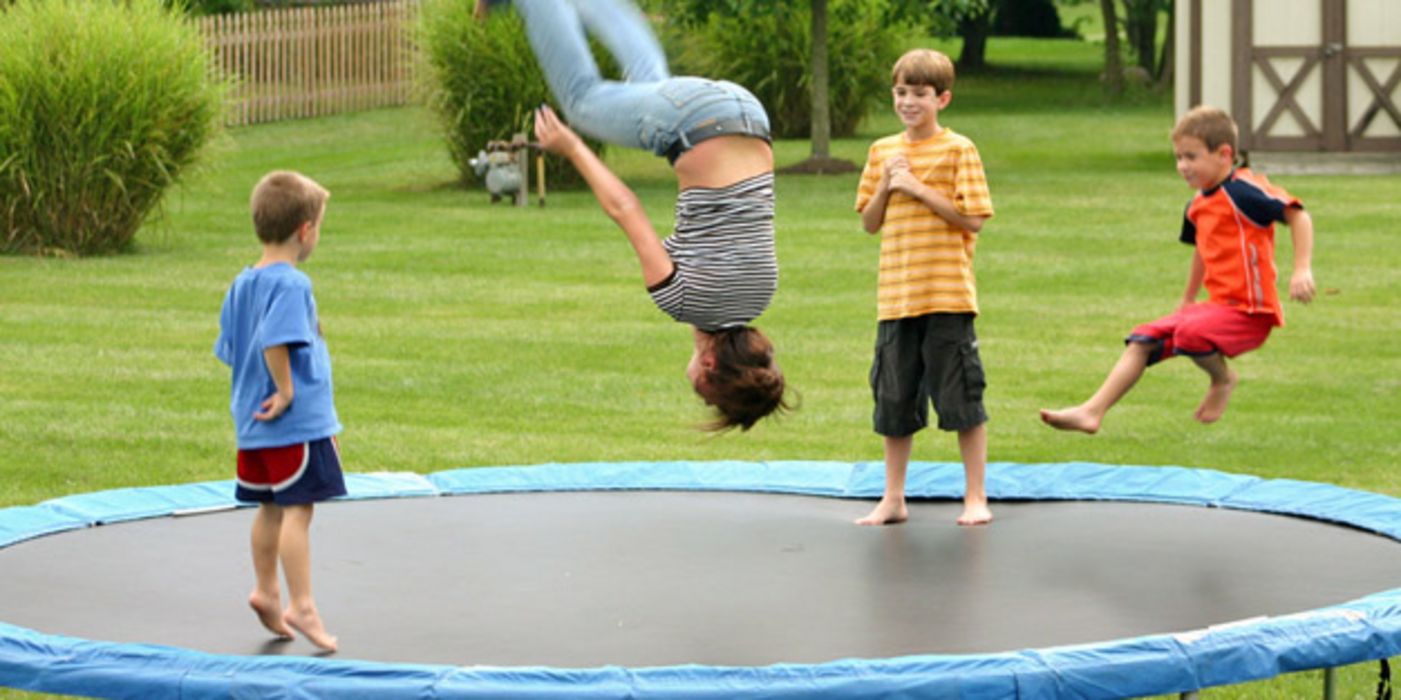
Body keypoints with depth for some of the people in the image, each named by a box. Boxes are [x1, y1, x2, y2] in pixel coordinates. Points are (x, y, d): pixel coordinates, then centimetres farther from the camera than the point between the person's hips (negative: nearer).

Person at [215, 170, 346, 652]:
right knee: (298, 509, -7)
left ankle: (265, 592, 27)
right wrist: (287, 391, -18)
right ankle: (301, 607, -7)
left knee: (271, 508, 18)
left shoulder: (242, 284, 11)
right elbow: (274, 342, -29)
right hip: (298, 423, -9)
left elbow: (230, 349, 16)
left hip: (254, 425, 9)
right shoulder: (291, 284, -17)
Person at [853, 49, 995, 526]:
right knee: (894, 402, 9)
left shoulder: (958, 150, -3)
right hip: (895, 298, 5)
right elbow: (869, 222, 14)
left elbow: (973, 219, -9)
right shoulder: (882, 151, 11)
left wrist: (918, 188, -13)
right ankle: (893, 500, 19)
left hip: (948, 295, -5)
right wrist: (886, 186, -4)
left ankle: (975, 498, 8)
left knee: (962, 398, -1)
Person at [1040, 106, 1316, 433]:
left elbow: (1297, 215, -19)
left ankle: (1222, 379, -2)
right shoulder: (1198, 206, 12)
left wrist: (1302, 269, -28)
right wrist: (1188, 300, 37)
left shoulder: (1243, 190, -15)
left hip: (1250, 311, -9)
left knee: (1190, 332, -33)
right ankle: (1092, 411, -1)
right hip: (1216, 304, 9)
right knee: (1143, 341, 2)